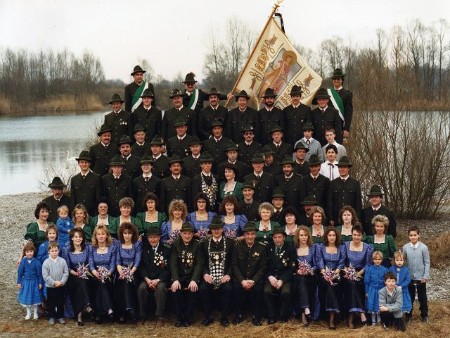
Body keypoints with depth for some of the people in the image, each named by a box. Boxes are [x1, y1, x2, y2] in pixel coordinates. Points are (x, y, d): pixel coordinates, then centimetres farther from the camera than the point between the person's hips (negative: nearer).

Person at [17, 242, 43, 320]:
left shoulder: (36, 262, -14)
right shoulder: (23, 261, -8)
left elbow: (39, 273, -7)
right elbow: (20, 272, 0)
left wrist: (40, 283, -4)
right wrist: (19, 282, 2)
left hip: (34, 282, -2)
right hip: (26, 282, 2)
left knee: (35, 298, 10)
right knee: (26, 298, 11)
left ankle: (35, 313, 27)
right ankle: (28, 313, 29)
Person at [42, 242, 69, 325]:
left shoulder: (62, 261, -4)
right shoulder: (46, 262, -9)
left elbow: (66, 273, -2)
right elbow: (45, 275, -11)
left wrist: (61, 282, -15)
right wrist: (54, 282, -17)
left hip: (61, 286, 2)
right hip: (50, 286, -1)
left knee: (60, 302, 10)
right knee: (51, 303, 8)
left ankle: (60, 317, 22)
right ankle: (51, 317, 20)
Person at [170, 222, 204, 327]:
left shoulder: (197, 245, 1)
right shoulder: (175, 244, 3)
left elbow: (199, 264, -7)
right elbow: (173, 263, -7)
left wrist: (194, 280, -23)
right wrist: (175, 280, -22)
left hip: (192, 276, -1)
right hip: (179, 276, 1)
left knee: (192, 289, -29)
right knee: (176, 289, -28)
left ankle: (188, 318, -10)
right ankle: (179, 318, -10)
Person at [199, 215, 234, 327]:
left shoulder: (229, 242, 8)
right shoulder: (205, 243, 11)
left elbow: (232, 262, 5)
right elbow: (202, 262, 8)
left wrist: (228, 275, -11)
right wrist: (205, 274, -10)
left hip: (224, 276, -1)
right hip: (209, 276, 1)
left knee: (227, 289, -30)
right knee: (203, 288, -28)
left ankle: (224, 317, -12)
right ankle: (208, 316, -9)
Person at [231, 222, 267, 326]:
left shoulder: (261, 247, 0)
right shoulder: (237, 246, 1)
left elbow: (263, 267, -3)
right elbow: (234, 265, -3)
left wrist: (253, 281, -18)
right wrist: (242, 281, -17)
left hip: (255, 278, 0)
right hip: (240, 278, 0)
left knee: (258, 288, -29)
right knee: (236, 287, -28)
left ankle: (256, 316, -11)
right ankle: (238, 315, -9)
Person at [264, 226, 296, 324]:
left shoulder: (290, 249, 3)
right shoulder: (268, 248, 10)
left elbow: (291, 268, -3)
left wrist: (281, 280, -15)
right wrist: (270, 277, -12)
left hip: (285, 278, -2)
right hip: (271, 277, 2)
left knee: (286, 293, -30)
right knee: (267, 292, -28)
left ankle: (284, 316, -8)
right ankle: (271, 316, -12)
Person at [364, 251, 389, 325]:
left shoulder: (384, 269, -2)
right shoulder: (369, 269, -4)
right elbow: (366, 281, 0)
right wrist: (367, 292, 0)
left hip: (381, 290, 0)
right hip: (372, 290, 0)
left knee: (380, 307, 6)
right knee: (372, 307, 6)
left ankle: (379, 321, 20)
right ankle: (373, 322, 18)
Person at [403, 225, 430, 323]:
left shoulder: (423, 247, -10)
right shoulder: (405, 247, -4)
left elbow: (427, 263, -6)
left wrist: (426, 276, -9)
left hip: (420, 277, -2)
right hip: (409, 277, 2)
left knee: (422, 297, 9)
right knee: (410, 297, 12)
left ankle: (424, 315, 23)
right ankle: (408, 314, 25)